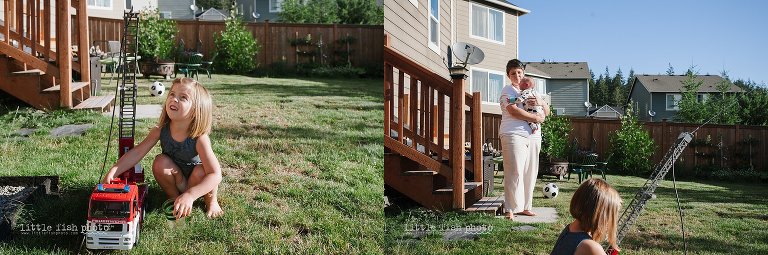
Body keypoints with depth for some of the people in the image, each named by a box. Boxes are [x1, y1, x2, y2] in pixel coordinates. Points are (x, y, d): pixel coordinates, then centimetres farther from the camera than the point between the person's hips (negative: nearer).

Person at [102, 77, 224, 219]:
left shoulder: (199, 138, -33)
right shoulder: (160, 131, -19)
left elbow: (216, 174, -41)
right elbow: (137, 152, -15)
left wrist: (189, 195, -53)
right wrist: (113, 171, -30)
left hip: (195, 181, -3)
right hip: (176, 182, 3)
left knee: (201, 170, -33)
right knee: (160, 162, -24)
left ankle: (211, 201, -2)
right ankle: (174, 197, 0)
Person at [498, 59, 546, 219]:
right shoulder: (508, 90, 2)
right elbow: (513, 110, -14)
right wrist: (535, 118, -8)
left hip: (527, 135, 8)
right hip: (512, 134, -8)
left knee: (524, 173, 7)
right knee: (514, 173, -11)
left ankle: (522, 206, 12)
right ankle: (510, 209, -8)